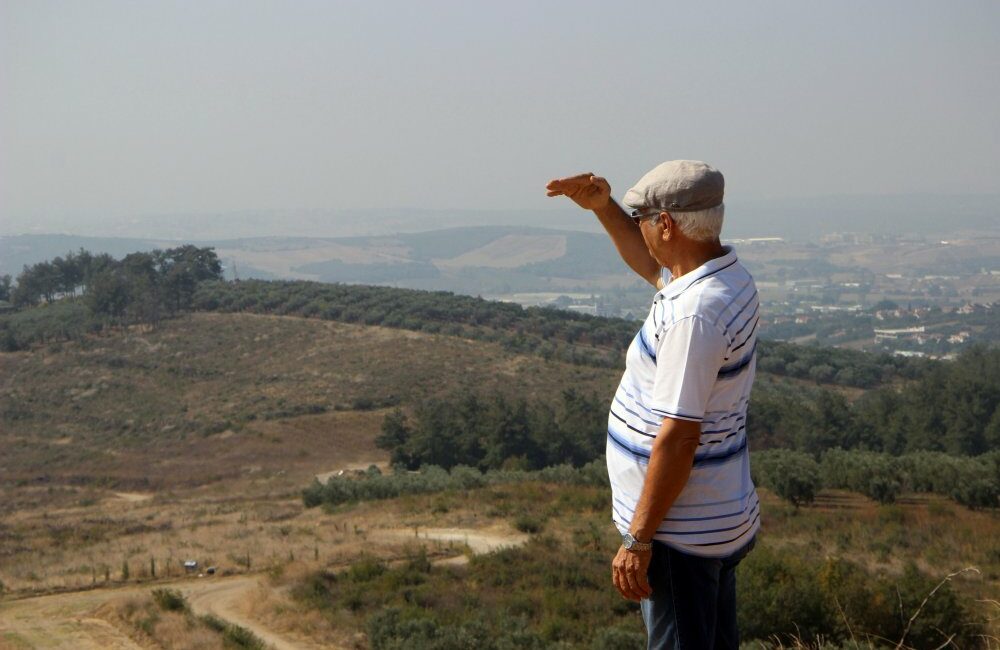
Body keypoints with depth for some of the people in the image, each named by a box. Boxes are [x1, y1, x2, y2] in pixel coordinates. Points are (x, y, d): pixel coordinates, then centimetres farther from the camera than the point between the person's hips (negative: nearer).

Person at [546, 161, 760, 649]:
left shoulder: (694, 315, -26)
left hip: (680, 533, -10)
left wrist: (637, 540, -22)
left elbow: (677, 437, -27)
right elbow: (650, 264, 28)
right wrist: (603, 207, 14)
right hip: (720, 520, 10)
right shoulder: (727, 275, 5)